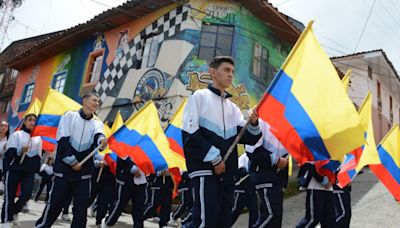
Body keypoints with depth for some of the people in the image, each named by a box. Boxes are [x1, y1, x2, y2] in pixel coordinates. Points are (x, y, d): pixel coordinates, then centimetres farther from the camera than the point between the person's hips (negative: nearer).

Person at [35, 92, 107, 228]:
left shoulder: (97, 123, 11)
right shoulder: (69, 116, 3)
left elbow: (98, 136, -12)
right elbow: (62, 140, -6)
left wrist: (102, 140, -36)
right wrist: (73, 162, -11)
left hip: (84, 172, 3)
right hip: (64, 168, -3)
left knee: (81, 206, 2)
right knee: (55, 203, 1)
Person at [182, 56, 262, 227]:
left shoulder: (232, 107, 18)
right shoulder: (200, 96, 2)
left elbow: (248, 138, 11)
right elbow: (189, 133, -9)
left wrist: (253, 124, -10)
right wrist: (214, 158, -11)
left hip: (227, 172, 7)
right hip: (205, 169, -6)